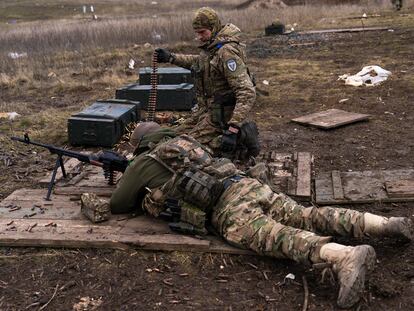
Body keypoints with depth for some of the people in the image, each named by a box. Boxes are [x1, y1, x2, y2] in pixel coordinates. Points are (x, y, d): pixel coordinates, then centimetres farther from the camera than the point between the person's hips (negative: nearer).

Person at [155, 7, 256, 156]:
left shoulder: (227, 52, -24)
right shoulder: (210, 46, 5)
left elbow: (247, 93, -30)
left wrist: (234, 126, -38)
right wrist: (171, 57, 26)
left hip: (222, 114, -9)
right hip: (208, 109, 9)